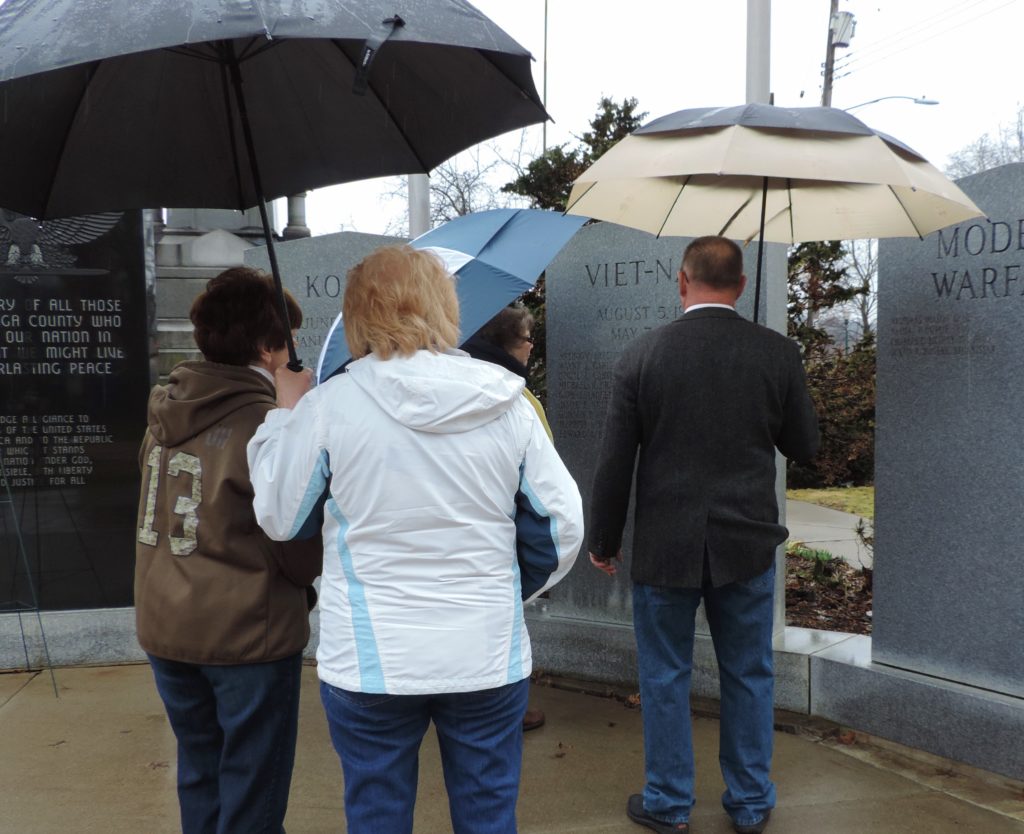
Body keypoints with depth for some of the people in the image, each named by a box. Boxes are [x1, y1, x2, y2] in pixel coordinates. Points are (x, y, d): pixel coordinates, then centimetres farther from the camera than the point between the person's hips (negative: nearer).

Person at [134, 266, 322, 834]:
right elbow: (302, 553, -15)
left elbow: (162, 515, 11)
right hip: (246, 634, -6)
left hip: (164, 628, 7)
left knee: (200, 776, 22)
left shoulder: (165, 412, 2)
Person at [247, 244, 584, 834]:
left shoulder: (327, 405, -11)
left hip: (370, 662, -1)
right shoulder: (506, 401, -5)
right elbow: (561, 523, 0)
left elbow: (280, 517, 2)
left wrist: (285, 416, 15)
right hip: (490, 656, 2)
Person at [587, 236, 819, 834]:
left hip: (665, 548, -1)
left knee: (665, 678, 13)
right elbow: (805, 445, 4)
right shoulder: (778, 353, -5)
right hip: (747, 545, 2)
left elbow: (614, 463, -6)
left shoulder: (643, 355, -8)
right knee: (749, 677, 17)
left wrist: (604, 541, 6)